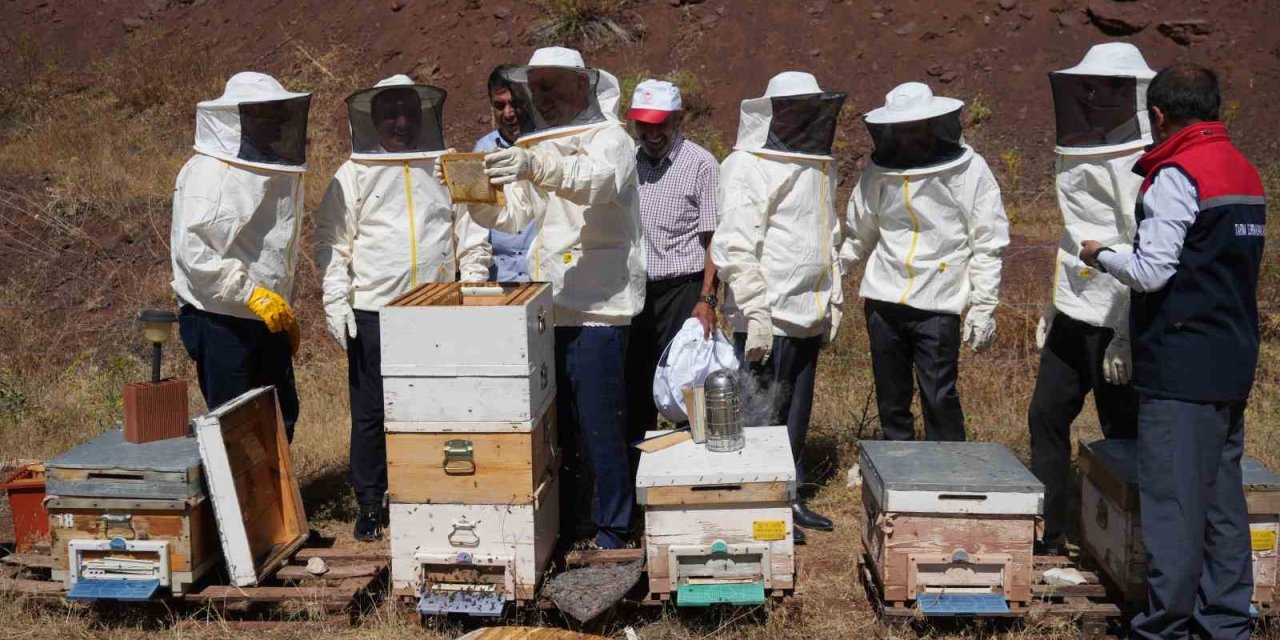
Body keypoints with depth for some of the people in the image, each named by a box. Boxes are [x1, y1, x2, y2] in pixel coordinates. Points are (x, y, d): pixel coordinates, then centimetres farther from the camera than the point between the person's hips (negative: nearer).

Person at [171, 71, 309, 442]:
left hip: (270, 318, 8)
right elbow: (193, 250, -22)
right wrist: (252, 293, -24)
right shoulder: (206, 173, -13)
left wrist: (286, 311, 20)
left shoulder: (280, 172, 12)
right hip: (220, 320, -8)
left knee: (281, 418, 12)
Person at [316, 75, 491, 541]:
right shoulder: (353, 175, 5)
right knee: (370, 414, 6)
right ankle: (369, 505, 19)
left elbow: (472, 239, 12)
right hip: (373, 312, -1)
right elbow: (332, 243, 2)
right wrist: (335, 304, -7)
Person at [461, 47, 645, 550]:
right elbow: (511, 214, 11)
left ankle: (612, 530, 10)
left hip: (597, 307, -7)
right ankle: (560, 520, 26)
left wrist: (535, 165, -47)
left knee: (601, 427, -2)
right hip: (547, 306, 7)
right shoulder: (539, 146, 17)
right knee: (553, 424, 14)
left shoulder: (609, 139, -6)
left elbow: (597, 180, -29)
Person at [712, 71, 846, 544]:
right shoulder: (748, 167, -11)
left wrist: (833, 302, 20)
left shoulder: (820, 167, 16)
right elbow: (735, 247, -17)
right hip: (770, 316, -8)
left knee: (797, 411, 14)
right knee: (764, 414, -3)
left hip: (808, 315, 8)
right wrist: (756, 314, -21)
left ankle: (791, 497, 24)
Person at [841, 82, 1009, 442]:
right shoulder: (879, 172, 6)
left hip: (938, 304, -4)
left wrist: (984, 307, -7)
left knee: (939, 398, -6)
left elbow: (988, 244, -3)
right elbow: (858, 236, 14)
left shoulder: (969, 170, -4)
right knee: (891, 399, 12)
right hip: (883, 301, 4)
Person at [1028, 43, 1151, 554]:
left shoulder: (1140, 161, -15)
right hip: (1074, 315, 9)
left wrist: (1129, 335, -22)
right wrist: (1053, 310, 20)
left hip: (1113, 321, -9)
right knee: (1047, 416, 11)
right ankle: (1048, 535, 22)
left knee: (1122, 432, 2)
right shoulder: (1088, 152, 13)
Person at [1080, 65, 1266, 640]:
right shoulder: (1245, 173, 13)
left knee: (1171, 498, -3)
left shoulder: (1176, 177, -13)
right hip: (1234, 360, 8)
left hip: (1180, 366, -8)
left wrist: (1101, 256, 0)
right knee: (1223, 496, 13)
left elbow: (1152, 272, -18)